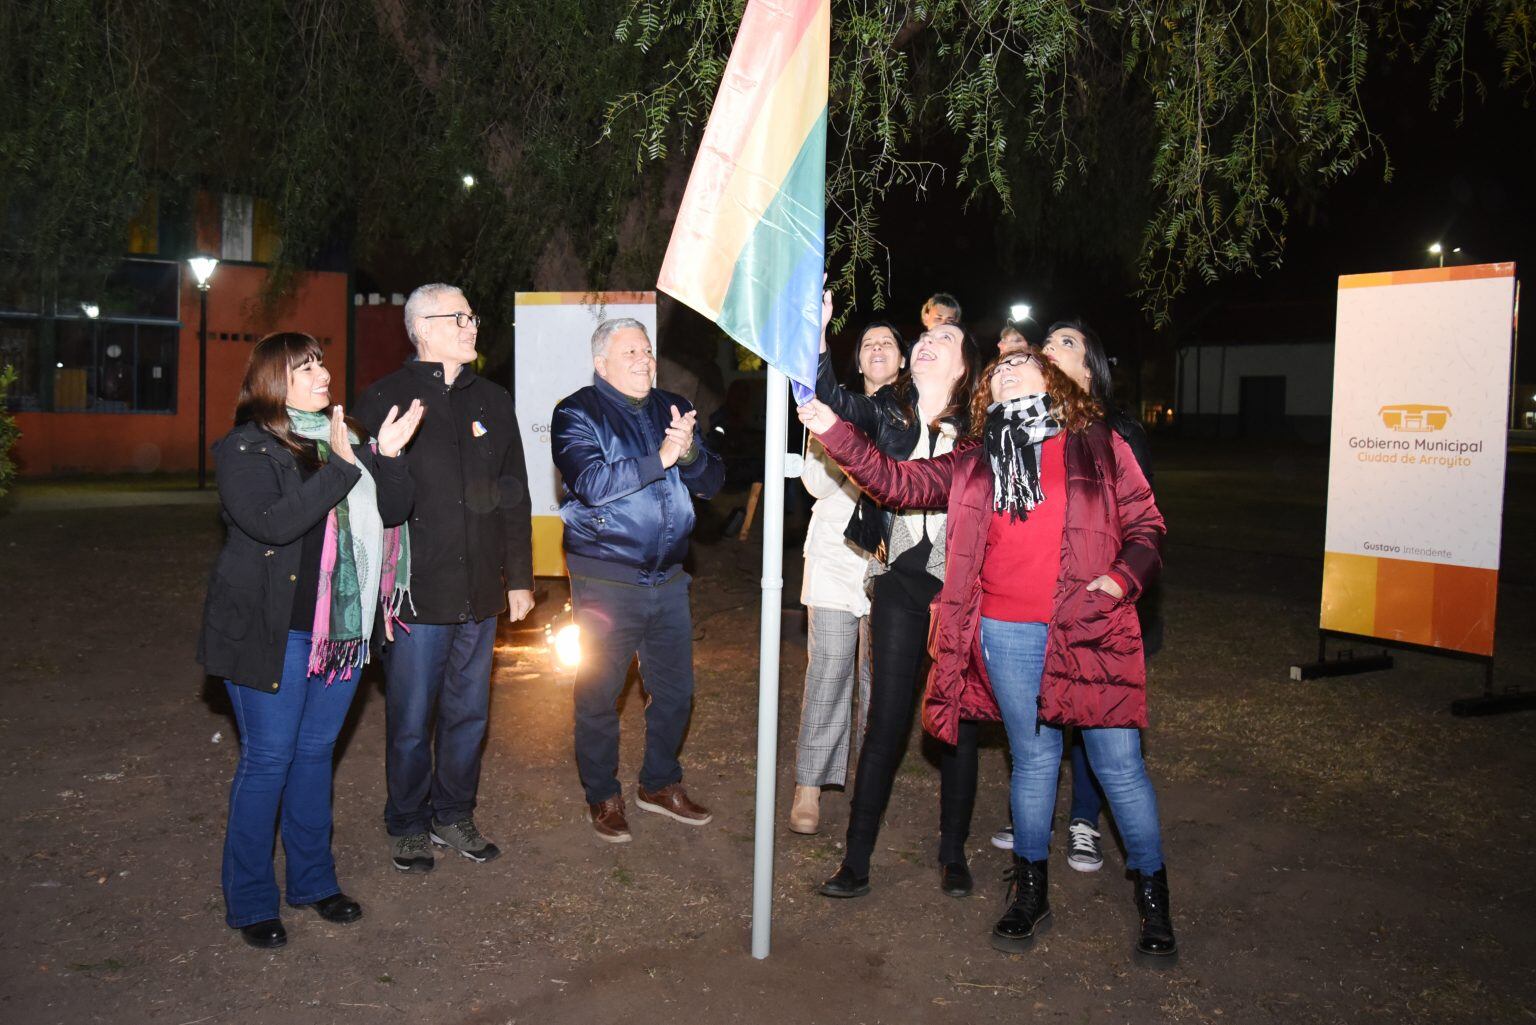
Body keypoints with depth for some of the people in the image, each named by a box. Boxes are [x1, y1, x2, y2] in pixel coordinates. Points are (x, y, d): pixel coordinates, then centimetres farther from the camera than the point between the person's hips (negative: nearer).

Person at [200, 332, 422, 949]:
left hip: (343, 626, 6)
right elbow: (272, 522, -23)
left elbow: (394, 511, 4)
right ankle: (249, 901, 17)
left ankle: (313, 880, 29)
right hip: (273, 631, -6)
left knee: (316, 752, 15)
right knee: (268, 760, 2)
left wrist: (388, 456, -12)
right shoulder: (245, 449, -7)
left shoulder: (346, 439, 11)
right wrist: (341, 468, -27)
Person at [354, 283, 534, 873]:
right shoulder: (385, 399, -4)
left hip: (480, 594, 5)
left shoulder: (492, 402, 11)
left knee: (468, 714, 14)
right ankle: (408, 827, 25)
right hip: (414, 596, -4)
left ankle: (454, 816, 31)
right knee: (410, 721, 7)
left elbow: (515, 497, 14)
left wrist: (520, 577, 11)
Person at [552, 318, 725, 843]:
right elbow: (590, 483, -22)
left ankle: (660, 784, 34)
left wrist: (689, 452, -17)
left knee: (676, 690, 14)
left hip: (668, 578, 5)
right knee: (600, 694, 6)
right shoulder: (577, 414, -6)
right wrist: (661, 458, -24)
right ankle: (602, 796, 25)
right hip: (606, 581, -5)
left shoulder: (674, 409, 10)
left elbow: (712, 481, 4)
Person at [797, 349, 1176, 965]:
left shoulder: (1098, 447, 5)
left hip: (1091, 631, -2)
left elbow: (1146, 527, 6)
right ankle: (1029, 891, 29)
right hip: (1008, 637, 2)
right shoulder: (975, 465, 11)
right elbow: (898, 481, 7)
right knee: (1032, 759, 13)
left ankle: (1152, 898, 23)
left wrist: (1121, 579, -13)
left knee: (1119, 765, 3)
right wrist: (835, 432, -3)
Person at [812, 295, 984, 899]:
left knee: (958, 721, 9)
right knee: (886, 720, 3)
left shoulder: (980, 430, -4)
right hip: (900, 584, 1)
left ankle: (953, 853, 27)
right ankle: (856, 859, 13)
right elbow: (830, 400, -16)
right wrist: (817, 328, -29)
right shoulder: (886, 414, 1)